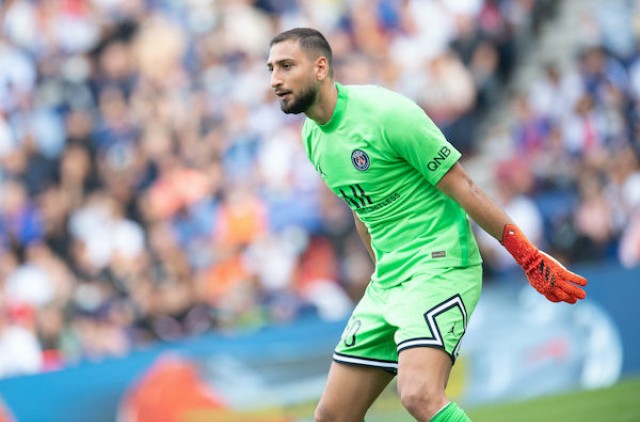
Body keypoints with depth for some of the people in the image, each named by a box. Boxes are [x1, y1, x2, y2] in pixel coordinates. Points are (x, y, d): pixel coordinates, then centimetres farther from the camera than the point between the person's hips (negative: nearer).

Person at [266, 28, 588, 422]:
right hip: (387, 282, 8)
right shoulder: (313, 137, 9)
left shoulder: (385, 112, -15)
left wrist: (531, 259, -11)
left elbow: (462, 188, -12)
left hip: (440, 267, -8)